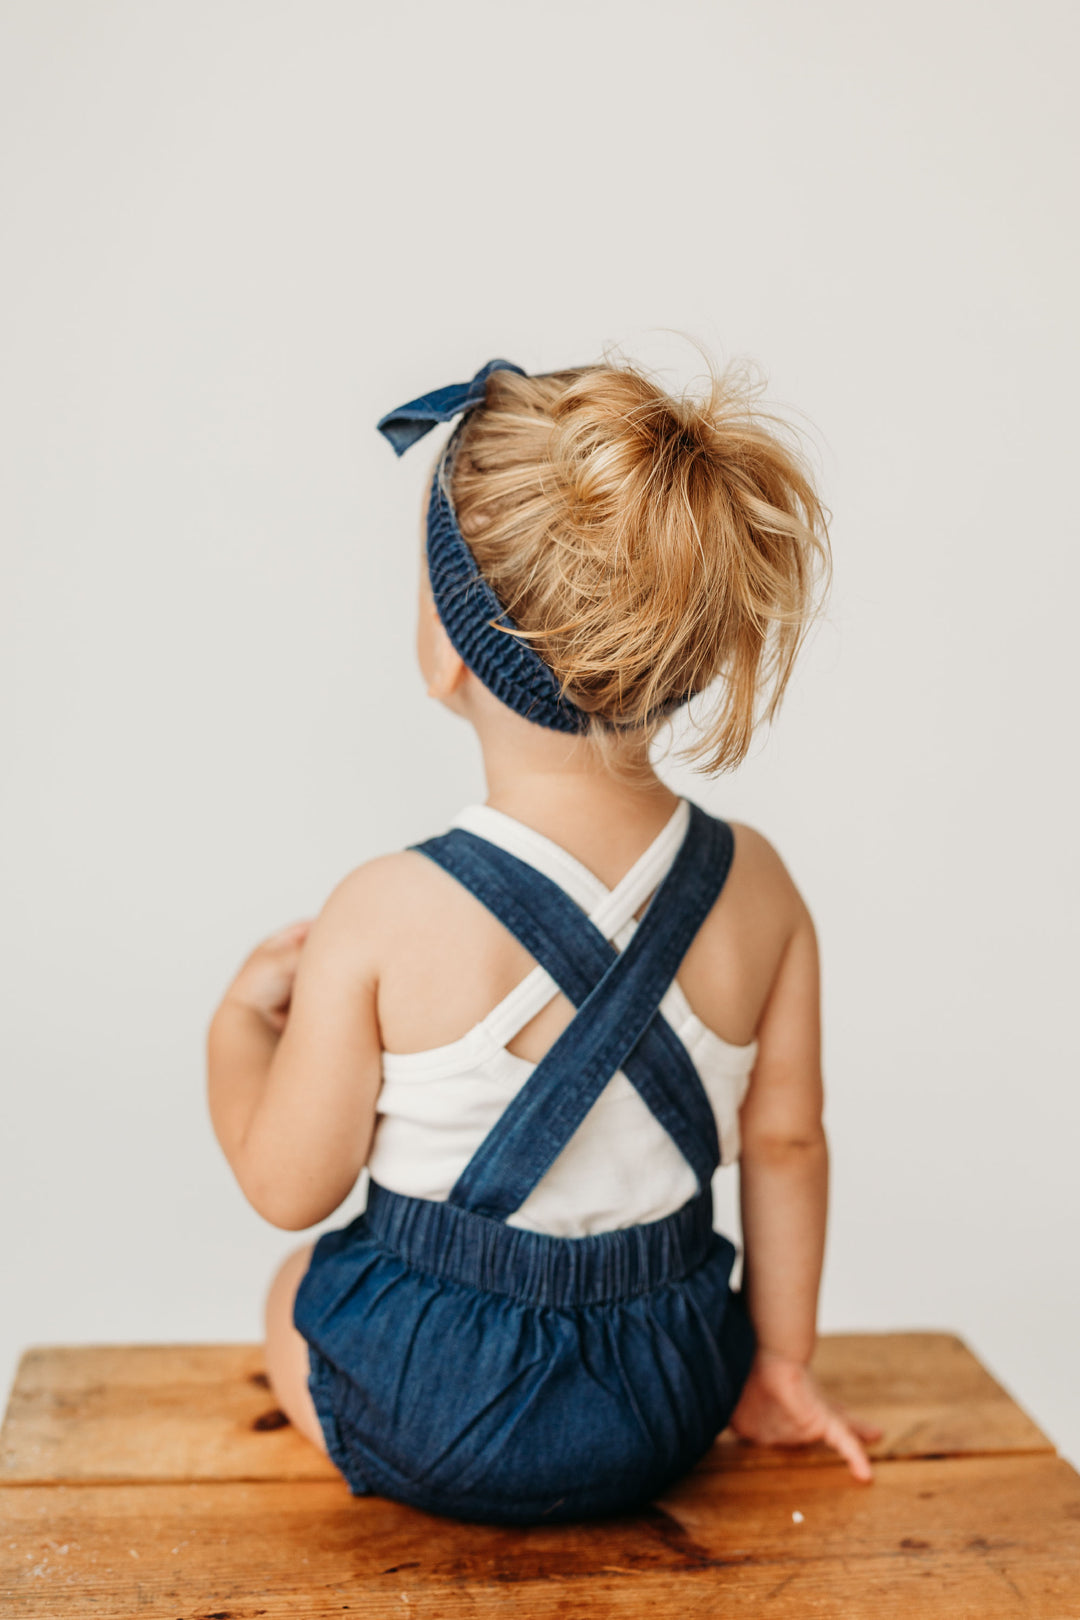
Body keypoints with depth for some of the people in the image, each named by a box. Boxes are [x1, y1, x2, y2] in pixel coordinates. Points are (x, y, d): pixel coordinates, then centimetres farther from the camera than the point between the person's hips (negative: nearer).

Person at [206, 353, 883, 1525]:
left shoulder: (387, 917, -25)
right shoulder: (754, 885, -13)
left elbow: (289, 1187, -13)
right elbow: (785, 1142, -1)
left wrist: (243, 1011, 6)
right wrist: (780, 1358, 15)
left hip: (428, 1419, -4)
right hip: (670, 1411, 4)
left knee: (292, 1287, 27)